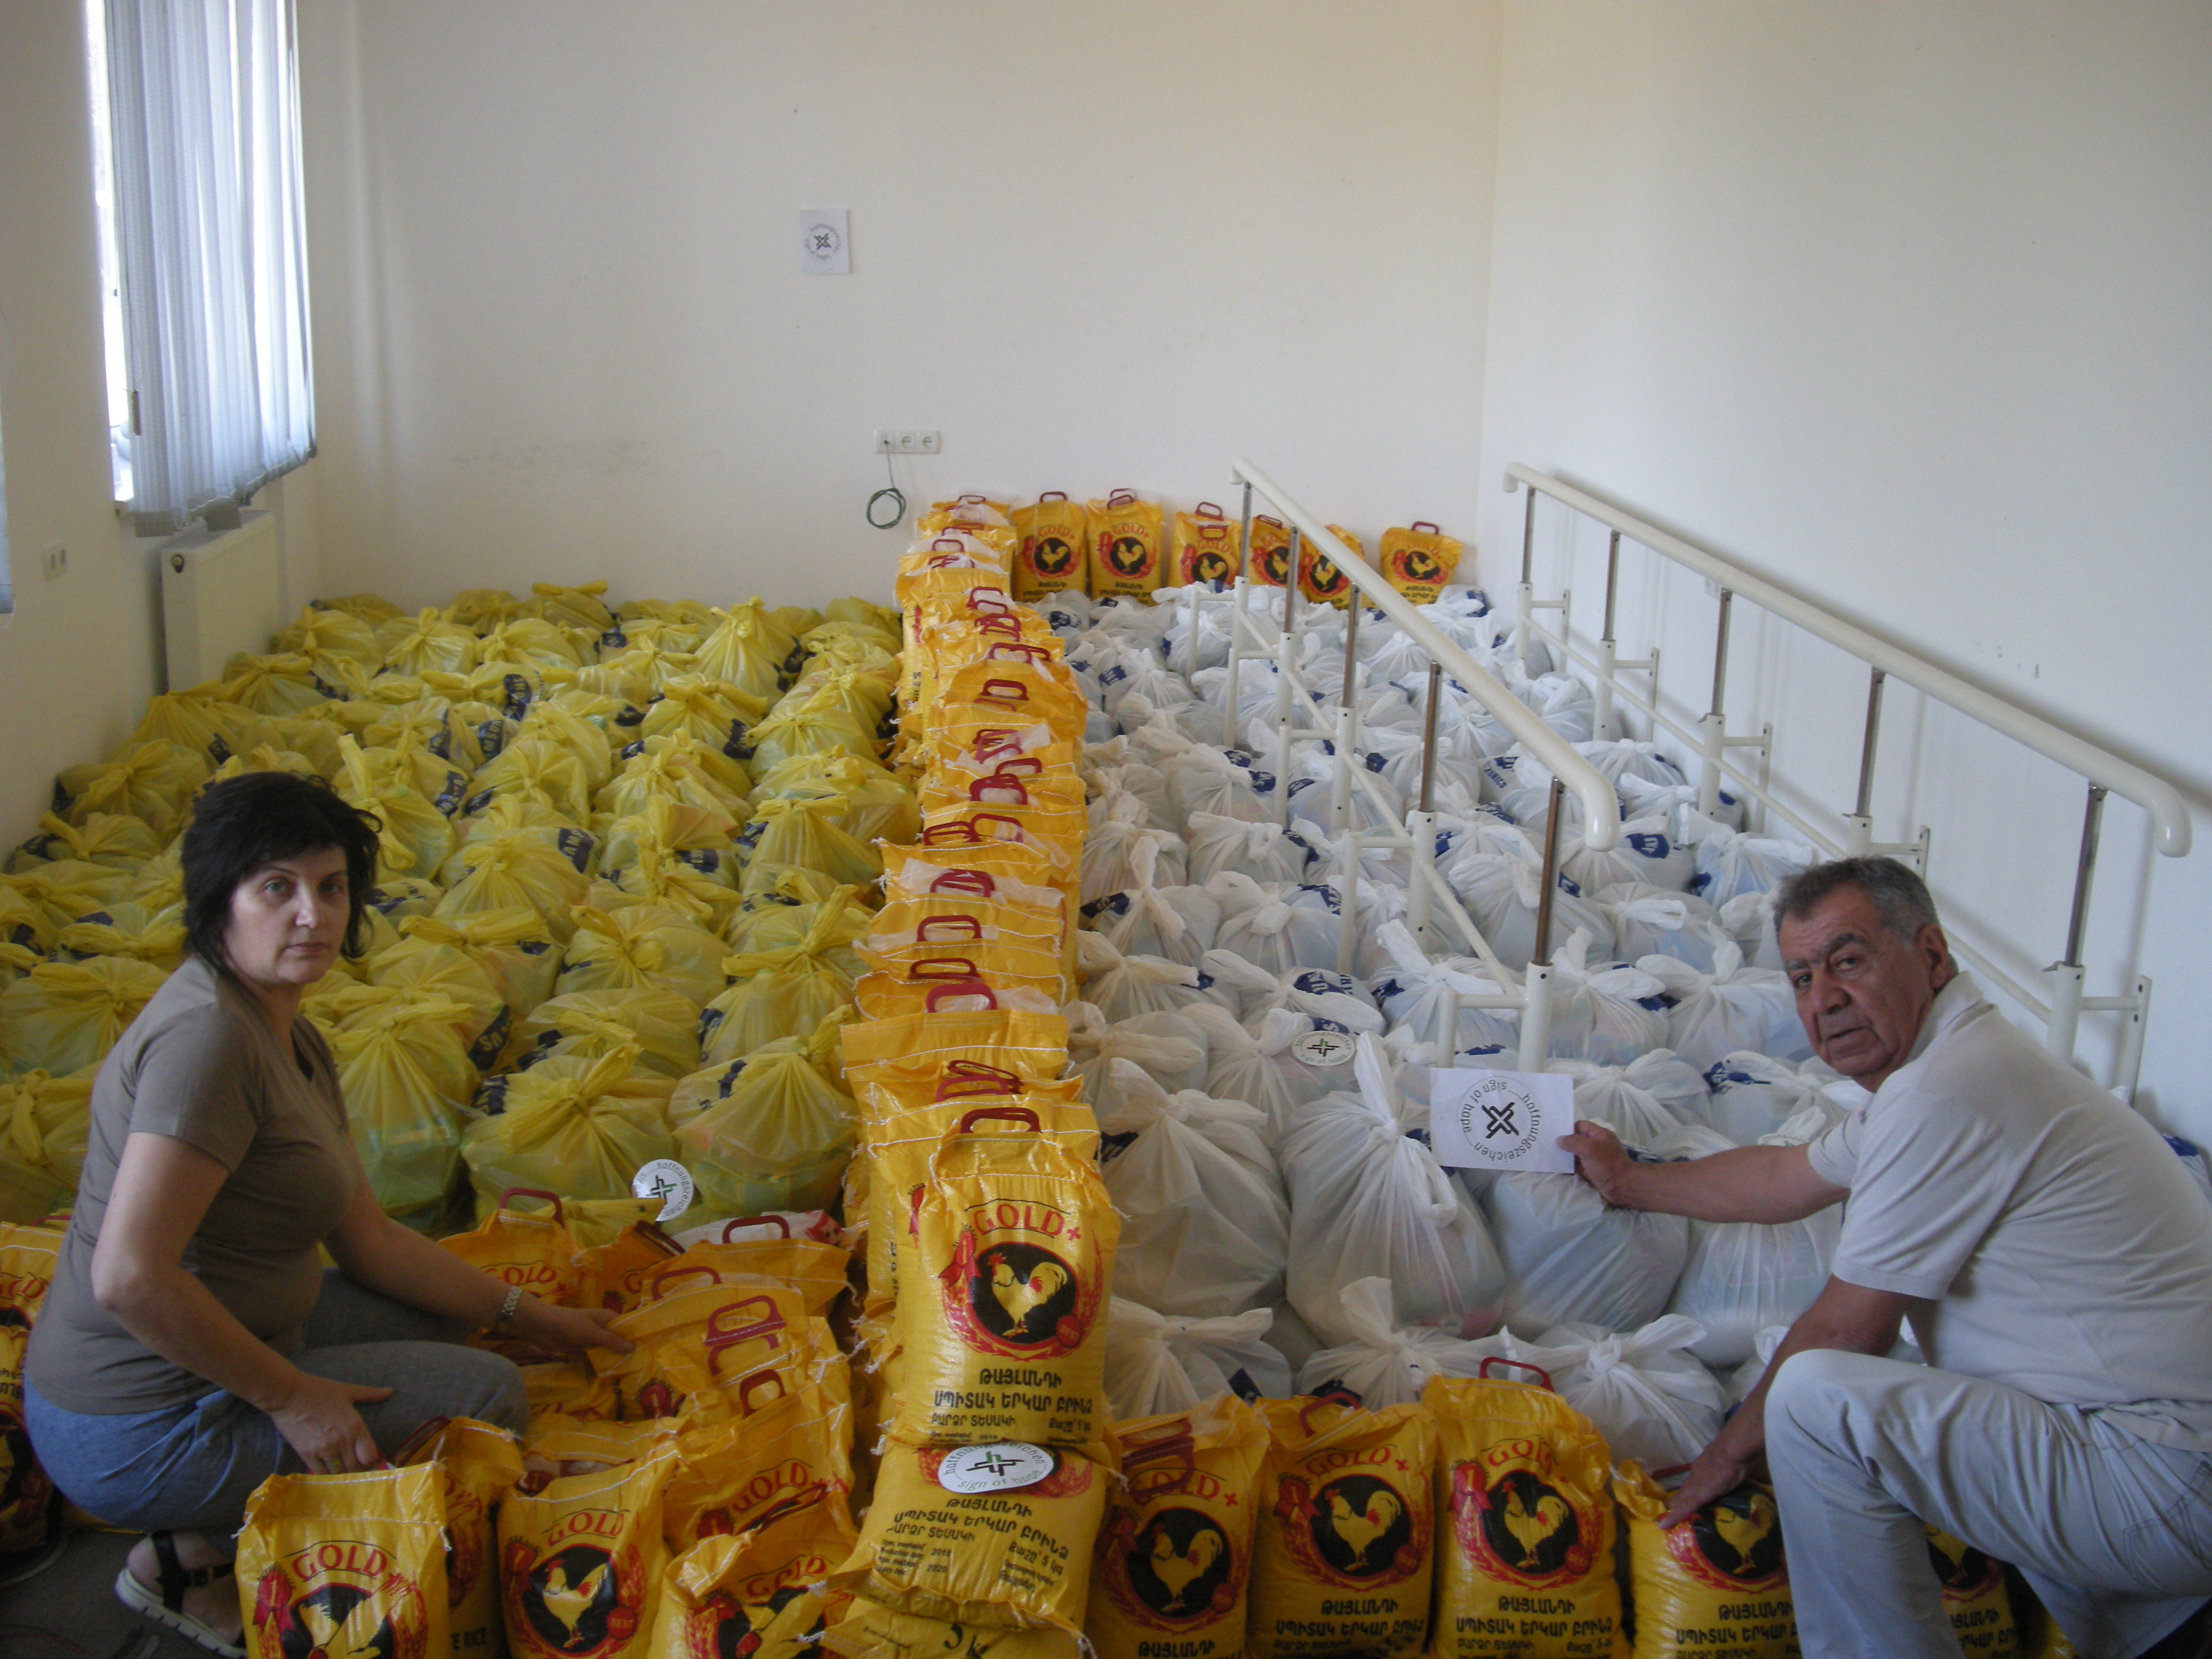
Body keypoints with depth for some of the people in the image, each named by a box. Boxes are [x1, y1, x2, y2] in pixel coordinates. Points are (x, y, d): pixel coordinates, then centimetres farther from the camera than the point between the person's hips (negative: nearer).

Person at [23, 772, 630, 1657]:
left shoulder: (292, 1039, 7)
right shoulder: (206, 1036, -24)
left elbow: (368, 1240, 12)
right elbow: (129, 1277, -31)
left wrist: (523, 1312, 14)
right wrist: (289, 1395, -22)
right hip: (138, 1432, -10)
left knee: (449, 1313, 24)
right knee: (488, 1395, -5)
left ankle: (209, 1528, 12)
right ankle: (191, 1557, 0)